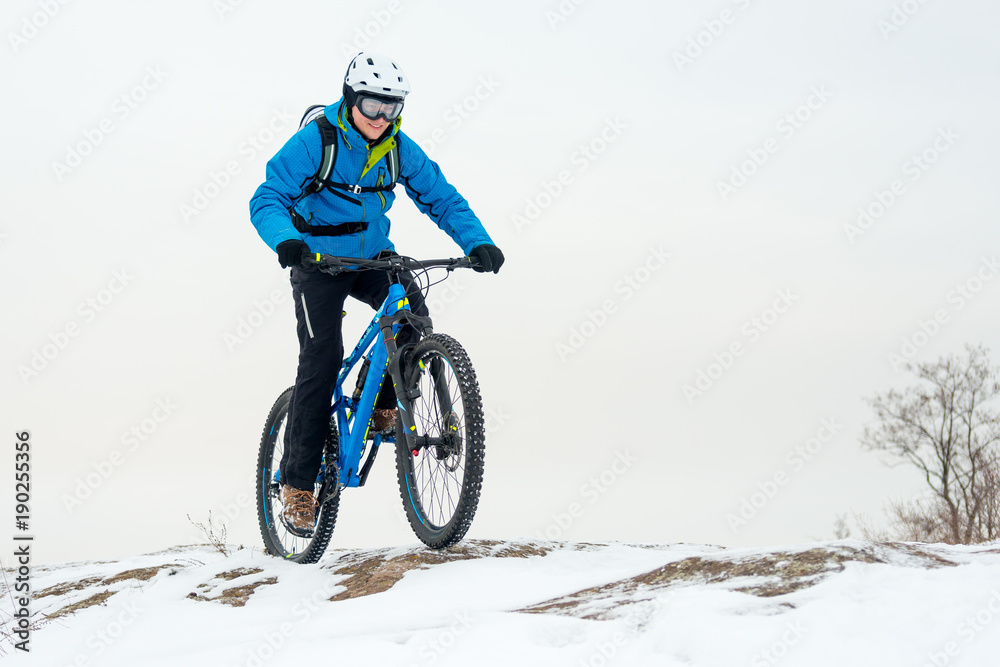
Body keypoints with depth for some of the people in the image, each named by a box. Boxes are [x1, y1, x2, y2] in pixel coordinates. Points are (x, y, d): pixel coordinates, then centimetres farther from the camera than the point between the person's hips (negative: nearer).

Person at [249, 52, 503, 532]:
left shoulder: (399, 149, -5)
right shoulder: (315, 141, -17)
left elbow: (442, 199, -1)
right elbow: (266, 200, -23)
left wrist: (478, 242, -18)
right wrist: (285, 240, -44)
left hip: (373, 256, 4)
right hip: (319, 260, -4)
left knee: (412, 314, -24)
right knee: (322, 359, -15)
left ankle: (381, 404, 0)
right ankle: (297, 480, -7)